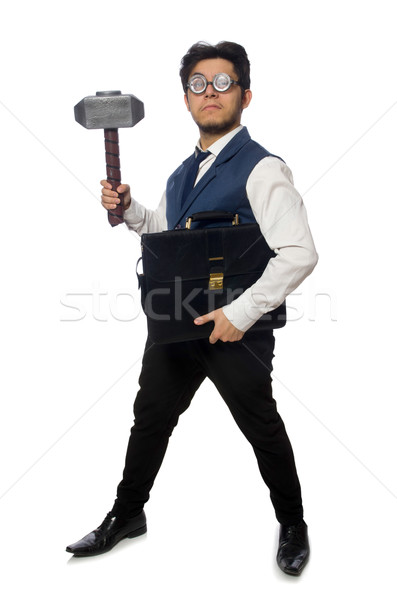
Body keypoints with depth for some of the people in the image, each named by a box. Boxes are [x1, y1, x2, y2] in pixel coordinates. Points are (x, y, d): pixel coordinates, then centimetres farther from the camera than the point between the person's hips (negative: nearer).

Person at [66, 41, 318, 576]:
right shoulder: (185, 171, 12)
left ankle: (293, 527, 35)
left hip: (236, 331, -7)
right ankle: (126, 516, 40)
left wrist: (240, 314, -23)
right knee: (150, 417, 18)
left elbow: (300, 254, -22)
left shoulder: (261, 169, -14)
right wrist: (128, 208, 7)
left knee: (263, 430, 9)